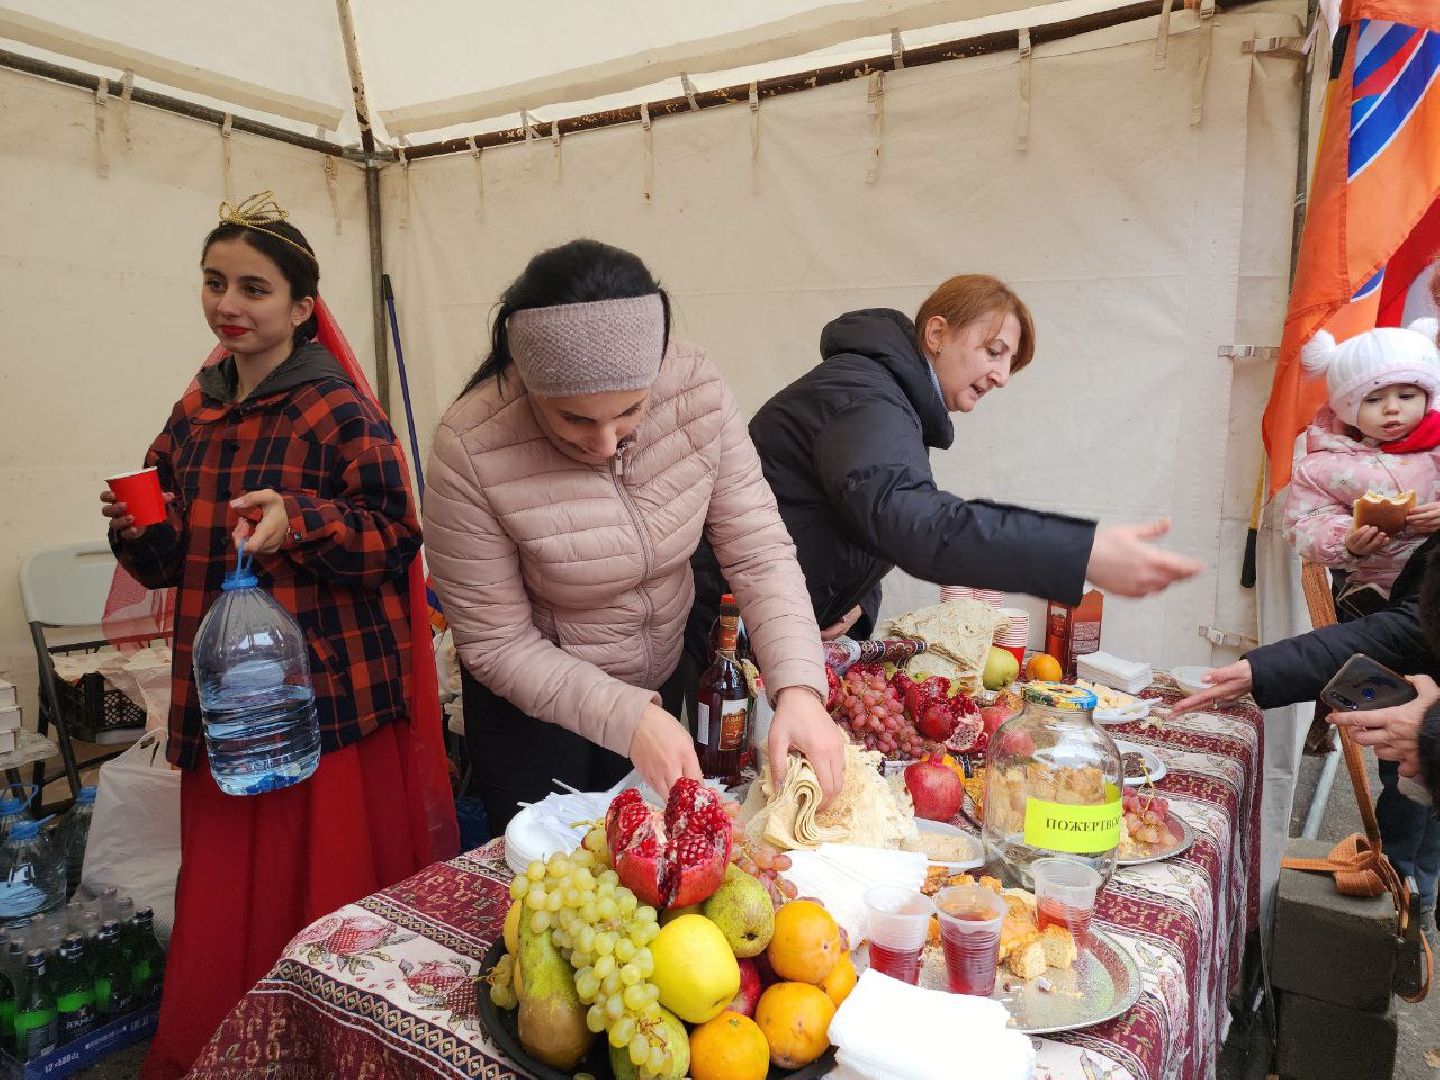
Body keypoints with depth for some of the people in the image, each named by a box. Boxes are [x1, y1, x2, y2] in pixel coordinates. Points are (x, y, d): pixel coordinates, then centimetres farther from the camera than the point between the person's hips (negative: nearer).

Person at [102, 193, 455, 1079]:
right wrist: (139, 531, -3)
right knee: (220, 906, 15)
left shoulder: (340, 413, -9)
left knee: (326, 900, 4)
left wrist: (298, 521, -25)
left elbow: (396, 539, -11)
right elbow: (179, 556, 18)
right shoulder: (197, 413, 11)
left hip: (328, 698, -6)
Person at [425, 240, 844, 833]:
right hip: (535, 709, -3)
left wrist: (799, 689, -32)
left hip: (668, 681, 4)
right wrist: (629, 718, -30)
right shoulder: (470, 450, -30)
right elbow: (497, 645, -21)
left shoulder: (698, 389, -22)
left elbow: (759, 550, -18)